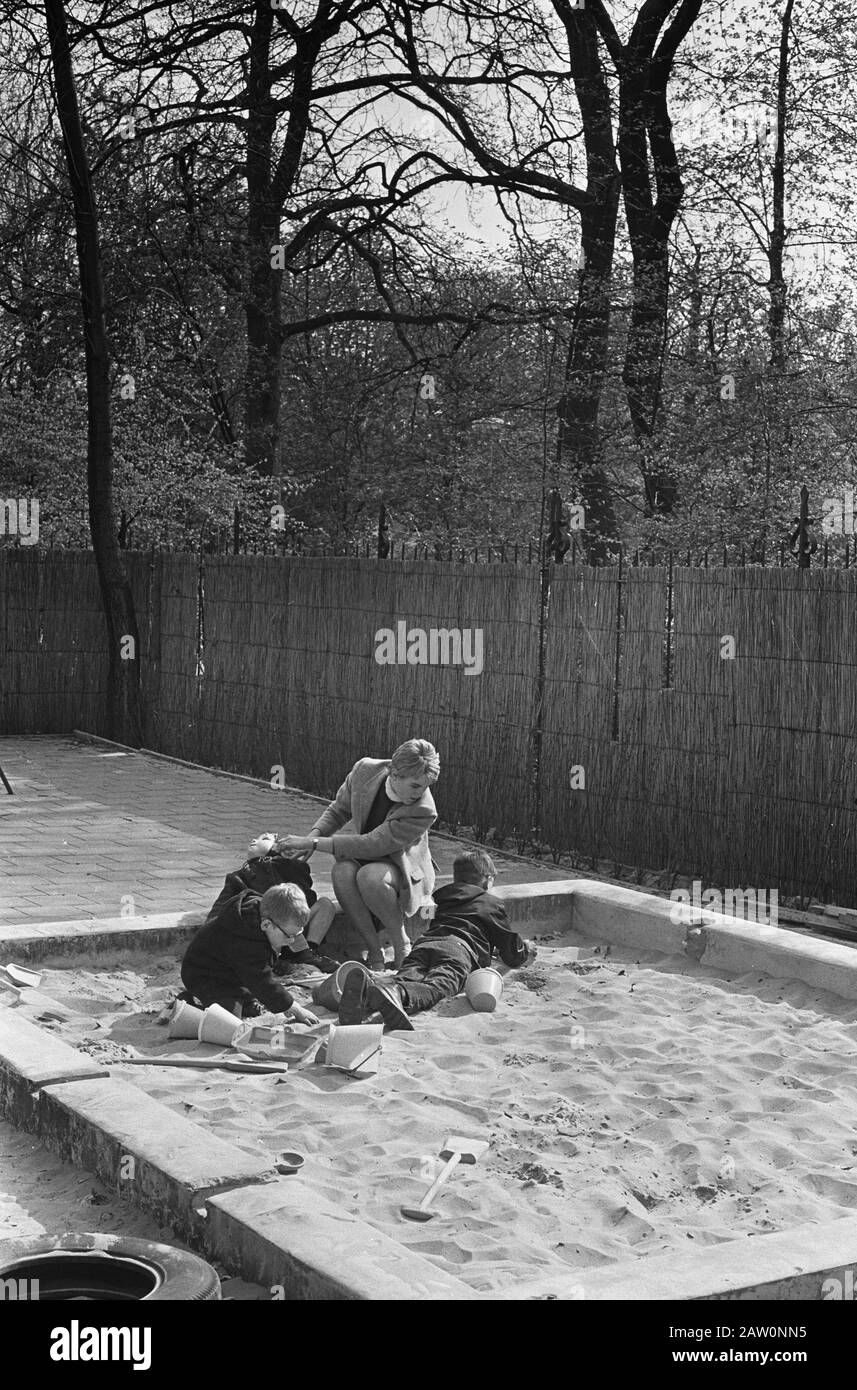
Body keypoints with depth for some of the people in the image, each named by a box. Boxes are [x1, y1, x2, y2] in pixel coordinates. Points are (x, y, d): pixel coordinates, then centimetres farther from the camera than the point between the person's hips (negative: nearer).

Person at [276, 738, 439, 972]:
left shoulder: (423, 811, -30)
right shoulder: (365, 771, -16)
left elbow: (371, 845, -32)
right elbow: (338, 810, 3)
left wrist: (313, 842, -32)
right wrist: (313, 836, -17)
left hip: (405, 869, -4)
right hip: (362, 857, 4)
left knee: (371, 876, -38)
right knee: (342, 871, -32)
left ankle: (402, 946, -15)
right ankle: (374, 952, -21)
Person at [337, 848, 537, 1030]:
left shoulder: (442, 897, 43)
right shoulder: (492, 903, 29)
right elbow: (512, 955, 30)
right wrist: (525, 952, 56)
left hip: (424, 942, 5)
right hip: (458, 948, -5)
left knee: (406, 979, -24)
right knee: (437, 985, -32)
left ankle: (366, 992, -59)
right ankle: (397, 995, -67)